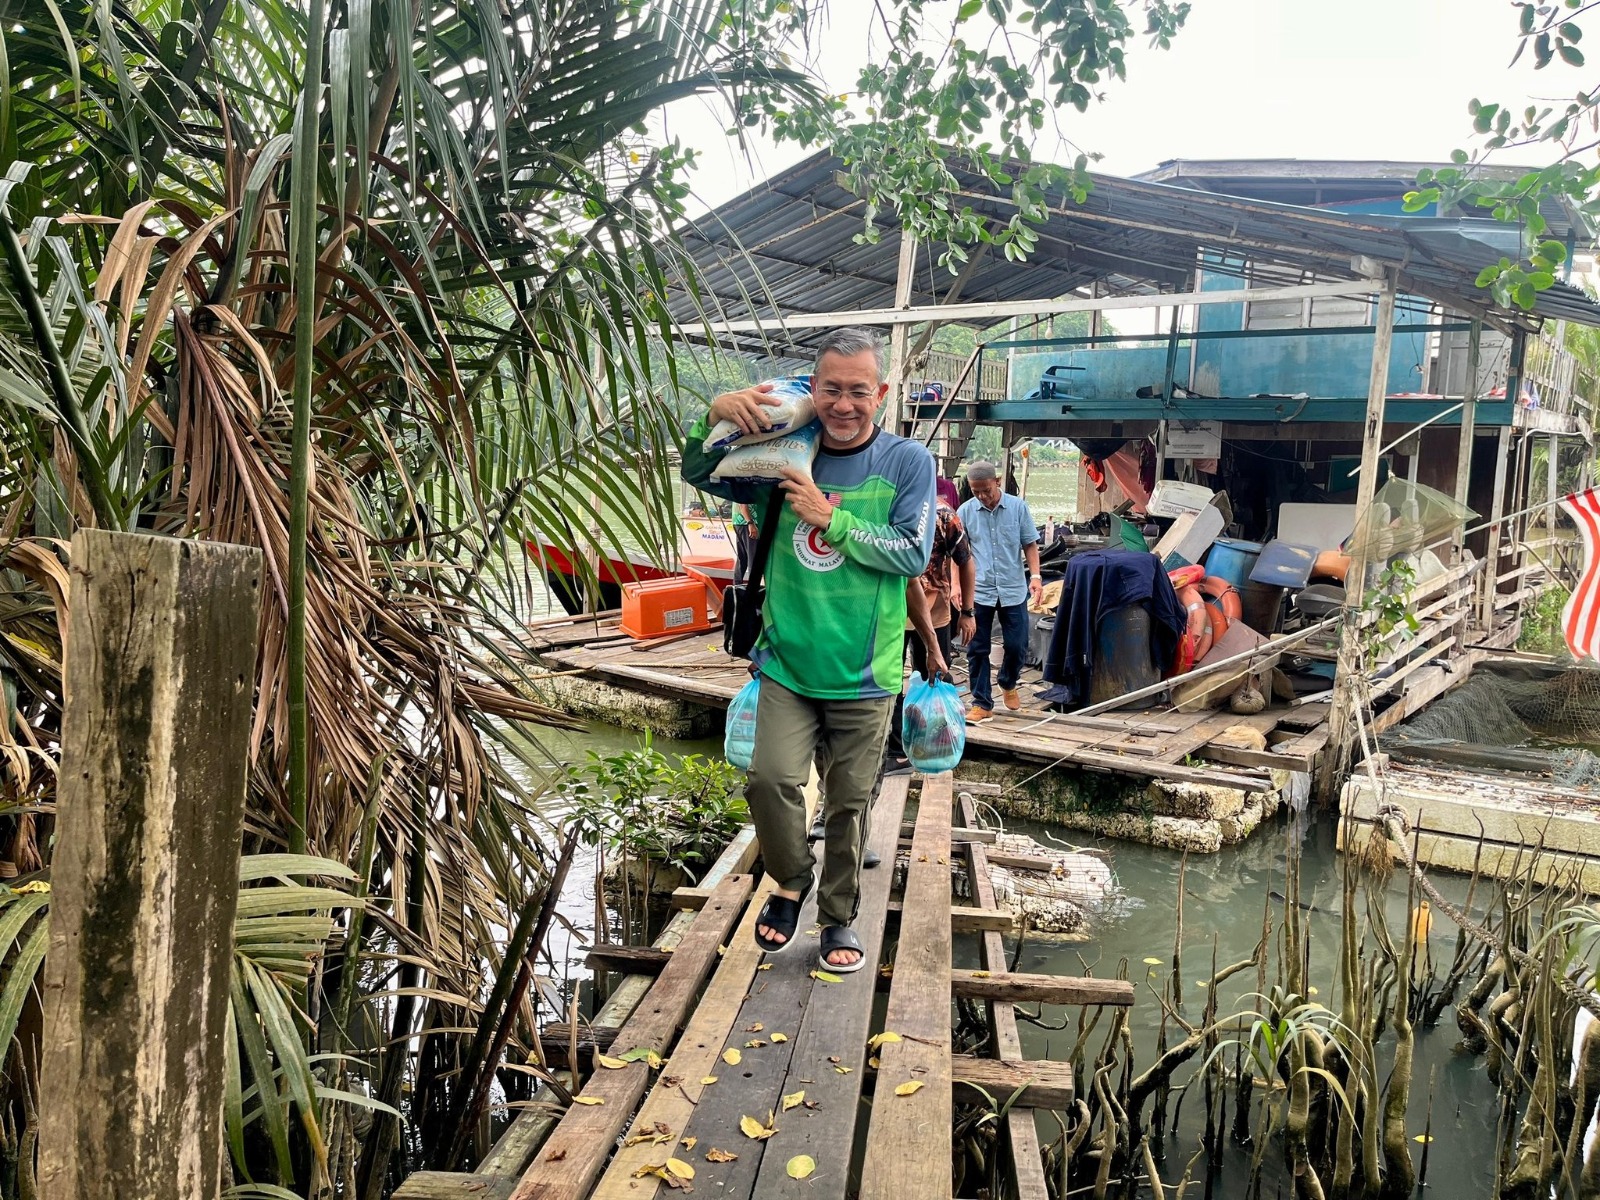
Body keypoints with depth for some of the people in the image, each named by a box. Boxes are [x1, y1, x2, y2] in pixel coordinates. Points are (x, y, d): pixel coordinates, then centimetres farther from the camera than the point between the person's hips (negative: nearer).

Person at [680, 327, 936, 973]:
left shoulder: (907, 462, -5)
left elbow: (913, 555, -11)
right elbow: (700, 476, 7)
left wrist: (830, 518, -17)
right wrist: (715, 416, -14)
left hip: (862, 676, -1)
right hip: (788, 665, 1)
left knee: (850, 802, 9)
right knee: (770, 779, -13)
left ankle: (839, 915, 31)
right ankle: (791, 882, 18)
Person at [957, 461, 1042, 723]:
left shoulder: (1018, 507, -1)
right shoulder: (965, 512, -2)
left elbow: (1030, 544, 4)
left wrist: (1035, 576, -8)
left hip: (1013, 590, 0)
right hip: (979, 592, 0)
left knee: (1017, 645, 6)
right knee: (977, 649, 2)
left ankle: (1008, 684, 36)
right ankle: (981, 703, 13)